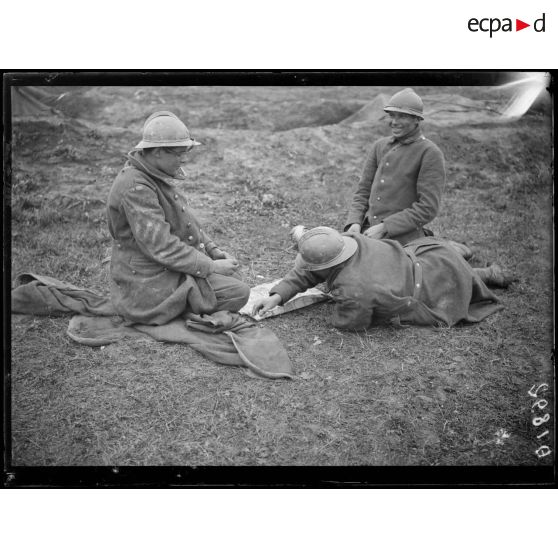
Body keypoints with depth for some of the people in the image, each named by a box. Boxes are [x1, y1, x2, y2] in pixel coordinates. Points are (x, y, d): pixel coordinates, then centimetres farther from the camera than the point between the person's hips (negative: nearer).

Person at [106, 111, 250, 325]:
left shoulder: (157, 175, 7)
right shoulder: (135, 187, -25)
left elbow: (184, 219, 16)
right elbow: (160, 246, -28)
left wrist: (213, 250, 4)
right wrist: (210, 267, -22)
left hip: (167, 267, 10)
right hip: (148, 285, -10)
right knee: (238, 293, -14)